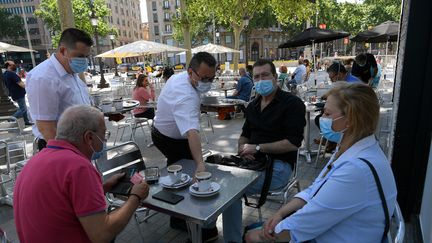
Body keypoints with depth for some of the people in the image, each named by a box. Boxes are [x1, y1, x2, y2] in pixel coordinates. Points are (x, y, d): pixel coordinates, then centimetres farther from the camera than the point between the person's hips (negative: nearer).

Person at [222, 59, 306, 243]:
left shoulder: (292, 103, -7)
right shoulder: (253, 106, 15)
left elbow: (293, 143, -16)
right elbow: (245, 135, 23)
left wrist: (257, 147, -16)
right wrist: (242, 148, -1)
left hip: (278, 165, -6)